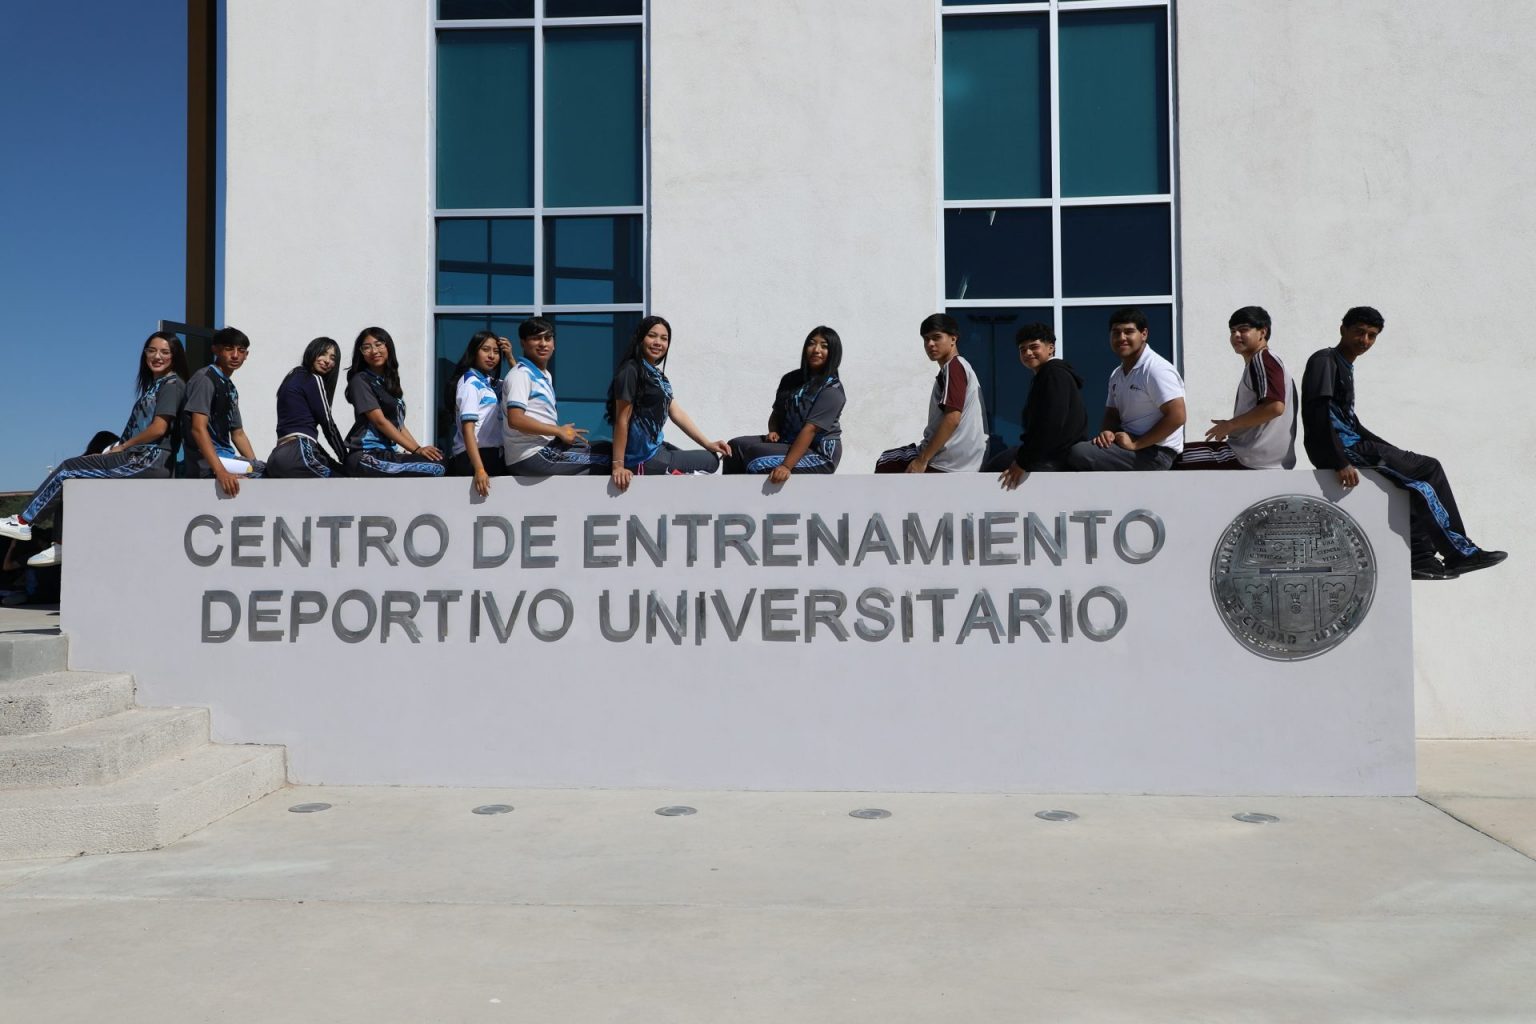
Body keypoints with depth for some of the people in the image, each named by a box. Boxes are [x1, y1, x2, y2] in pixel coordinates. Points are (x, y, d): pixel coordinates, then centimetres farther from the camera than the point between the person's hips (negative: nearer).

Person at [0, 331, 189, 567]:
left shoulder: (173, 384, -5)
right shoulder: (154, 384, 23)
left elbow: (159, 429, -16)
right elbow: (138, 429, 18)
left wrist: (122, 447, -6)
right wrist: (119, 447, 2)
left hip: (149, 459, -9)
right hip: (139, 456, 9)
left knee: (69, 469, -8)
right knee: (70, 481, 4)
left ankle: (23, 521, 4)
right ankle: (62, 545, 1)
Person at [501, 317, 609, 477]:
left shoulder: (545, 376, 18)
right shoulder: (521, 374, -11)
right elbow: (515, 419, -23)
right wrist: (559, 431, -17)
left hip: (545, 448, 10)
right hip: (532, 457, -10)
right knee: (606, 463, -13)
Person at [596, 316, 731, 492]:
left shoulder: (656, 374, 13)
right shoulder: (631, 371, -15)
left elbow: (676, 413, 10)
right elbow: (622, 420, -18)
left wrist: (708, 444, 5)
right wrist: (618, 465, -21)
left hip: (655, 447, 9)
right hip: (643, 459, -9)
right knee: (711, 461, -1)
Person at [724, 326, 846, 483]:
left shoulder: (832, 390, -13)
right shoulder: (791, 379, 10)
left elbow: (810, 429, -23)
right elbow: (776, 414, 17)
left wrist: (786, 466, -31)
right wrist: (773, 432, -8)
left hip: (819, 454, -7)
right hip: (787, 442, 7)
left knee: (759, 458, -27)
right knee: (735, 446, -12)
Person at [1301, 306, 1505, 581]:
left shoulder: (1344, 367, 21)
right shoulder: (1325, 361, -7)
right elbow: (1319, 414, -20)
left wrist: (1394, 452, 17)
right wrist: (1340, 462, -27)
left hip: (1351, 446, 9)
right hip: (1343, 450, -9)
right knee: (1430, 469, -6)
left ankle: (1420, 556, 2)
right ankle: (1459, 552, 4)